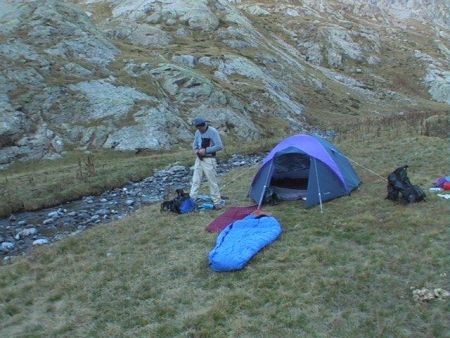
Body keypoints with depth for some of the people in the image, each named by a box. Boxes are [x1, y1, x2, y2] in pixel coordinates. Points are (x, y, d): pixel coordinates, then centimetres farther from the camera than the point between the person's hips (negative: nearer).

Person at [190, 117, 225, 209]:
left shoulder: (213, 132, -14)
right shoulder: (197, 132, 7)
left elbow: (219, 146, -19)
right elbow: (195, 144, 20)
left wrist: (205, 150, -20)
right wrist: (196, 150, -4)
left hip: (209, 160, -6)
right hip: (199, 159, 6)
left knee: (212, 182, -1)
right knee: (195, 181, 7)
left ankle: (218, 203, 10)